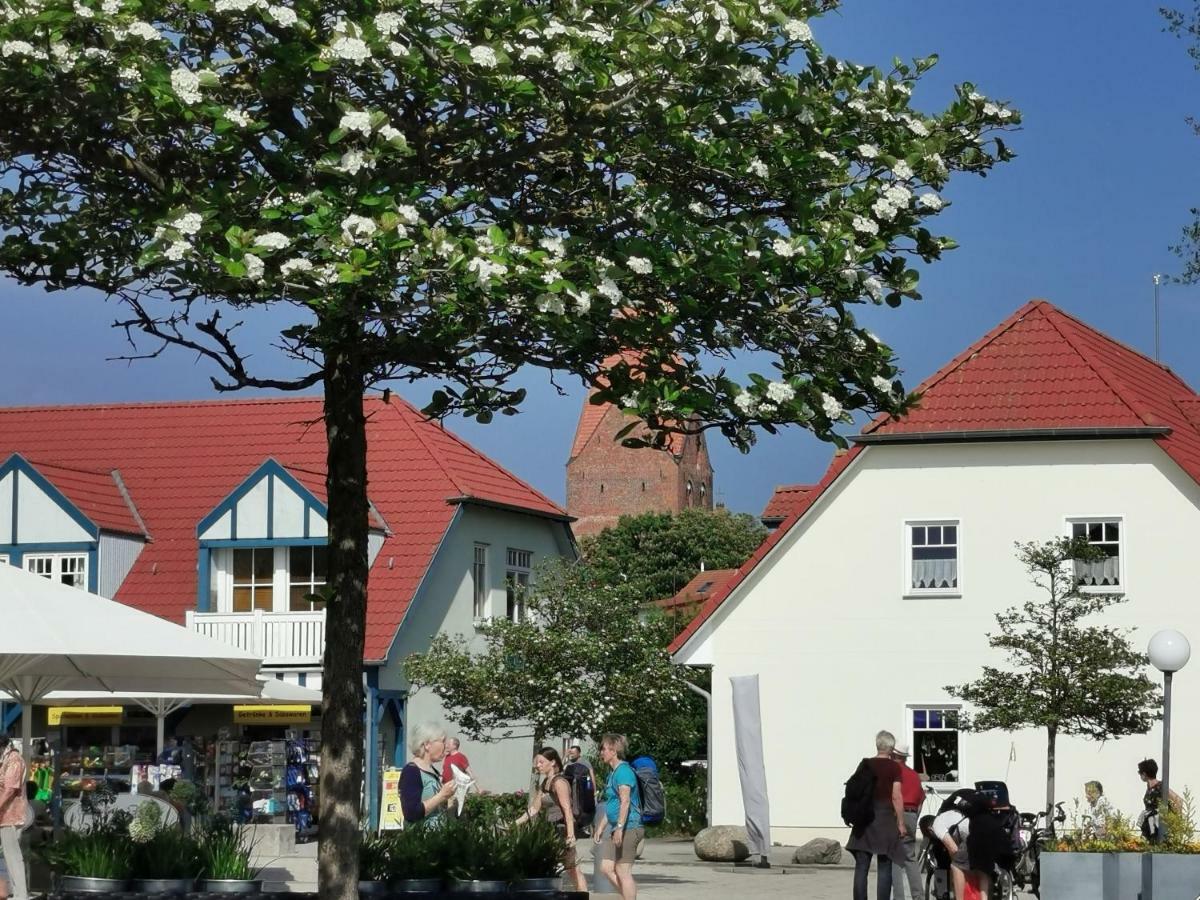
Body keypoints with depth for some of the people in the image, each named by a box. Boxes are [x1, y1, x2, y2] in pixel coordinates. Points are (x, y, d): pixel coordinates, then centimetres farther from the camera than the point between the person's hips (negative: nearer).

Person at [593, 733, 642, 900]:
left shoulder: (623, 771, -13)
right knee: (606, 867, 10)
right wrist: (600, 828, 26)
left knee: (623, 872, -7)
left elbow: (625, 801, -24)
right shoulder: (613, 773, 18)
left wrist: (620, 827, -30)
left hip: (628, 827, -10)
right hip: (616, 828, 10)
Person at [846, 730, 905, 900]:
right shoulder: (894, 767, -4)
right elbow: (896, 797, -8)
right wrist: (901, 823, -2)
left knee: (861, 867, 4)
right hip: (885, 816, -3)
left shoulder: (864, 764, 4)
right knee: (884, 867, 1)